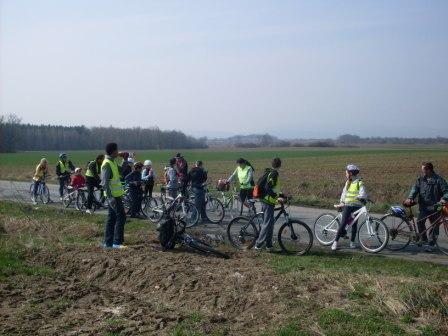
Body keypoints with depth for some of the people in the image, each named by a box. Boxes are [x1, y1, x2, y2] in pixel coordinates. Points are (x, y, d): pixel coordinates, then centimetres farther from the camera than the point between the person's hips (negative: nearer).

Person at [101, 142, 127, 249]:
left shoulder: (112, 162, 12)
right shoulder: (107, 164, -17)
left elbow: (121, 172, 26)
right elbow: (104, 183, -23)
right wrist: (110, 197, -28)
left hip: (115, 195, 10)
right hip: (113, 195, -10)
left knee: (111, 218, 12)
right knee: (121, 216, -8)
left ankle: (108, 242, 17)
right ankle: (117, 242, -6)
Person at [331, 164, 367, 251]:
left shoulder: (359, 183, -3)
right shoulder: (347, 182, 14)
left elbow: (363, 193, -14)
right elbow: (344, 193, 21)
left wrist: (360, 197, -33)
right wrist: (342, 202, 13)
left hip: (356, 206, -3)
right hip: (347, 205, 3)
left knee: (354, 224, 2)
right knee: (343, 223, -7)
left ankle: (352, 241, 16)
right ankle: (336, 241, -4)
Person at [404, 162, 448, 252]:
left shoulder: (438, 179, -6)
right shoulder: (420, 179, 6)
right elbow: (415, 188, -2)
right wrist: (410, 198, -18)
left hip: (434, 207, -2)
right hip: (423, 206, 3)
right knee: (420, 222, -12)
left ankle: (431, 244, 15)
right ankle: (424, 240, 7)